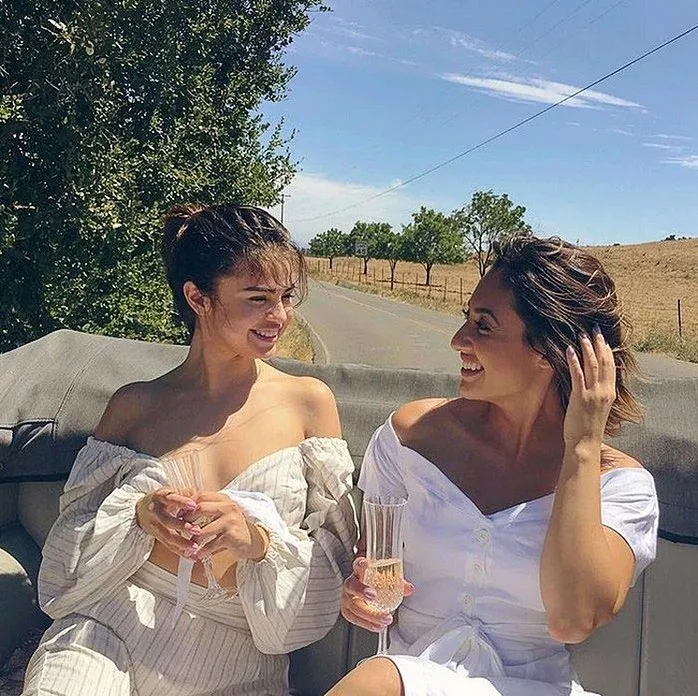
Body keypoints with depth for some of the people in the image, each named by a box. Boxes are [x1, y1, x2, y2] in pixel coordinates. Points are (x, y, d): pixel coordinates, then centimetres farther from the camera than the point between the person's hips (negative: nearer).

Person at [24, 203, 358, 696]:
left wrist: (258, 540, -20)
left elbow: (336, 558, -2)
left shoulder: (309, 402, -1)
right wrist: (137, 516, -14)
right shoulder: (135, 404, 3)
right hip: (111, 634, 0)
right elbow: (71, 547, 6)